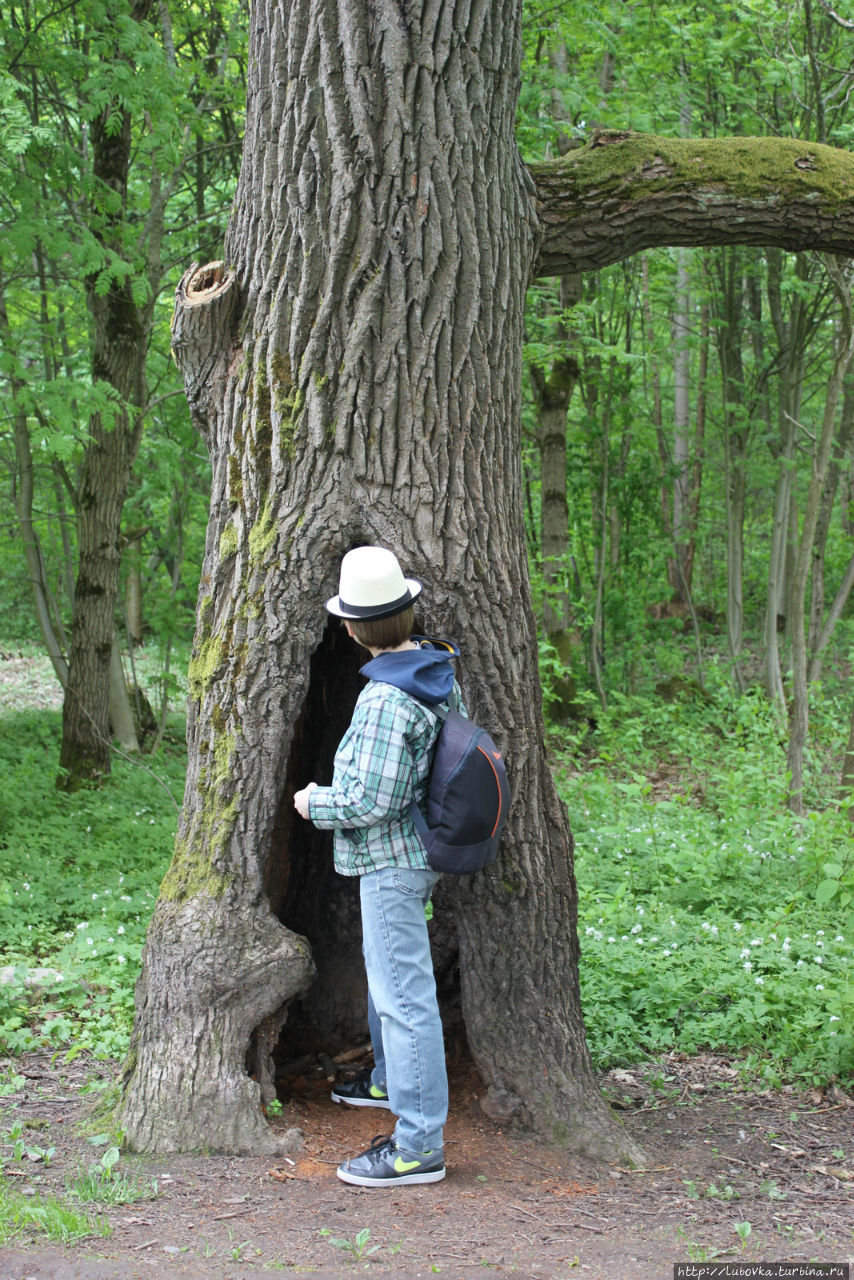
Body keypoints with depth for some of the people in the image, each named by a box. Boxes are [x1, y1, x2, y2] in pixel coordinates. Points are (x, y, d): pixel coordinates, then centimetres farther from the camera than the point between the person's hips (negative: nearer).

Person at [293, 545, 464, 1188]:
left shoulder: (386, 698, -26)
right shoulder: (441, 671, 2)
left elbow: (371, 800, -26)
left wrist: (316, 802, -9)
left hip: (392, 859, -10)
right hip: (422, 848, 10)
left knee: (404, 994, -6)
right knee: (387, 970, 28)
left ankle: (419, 1145, -1)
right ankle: (390, 1080, 47)